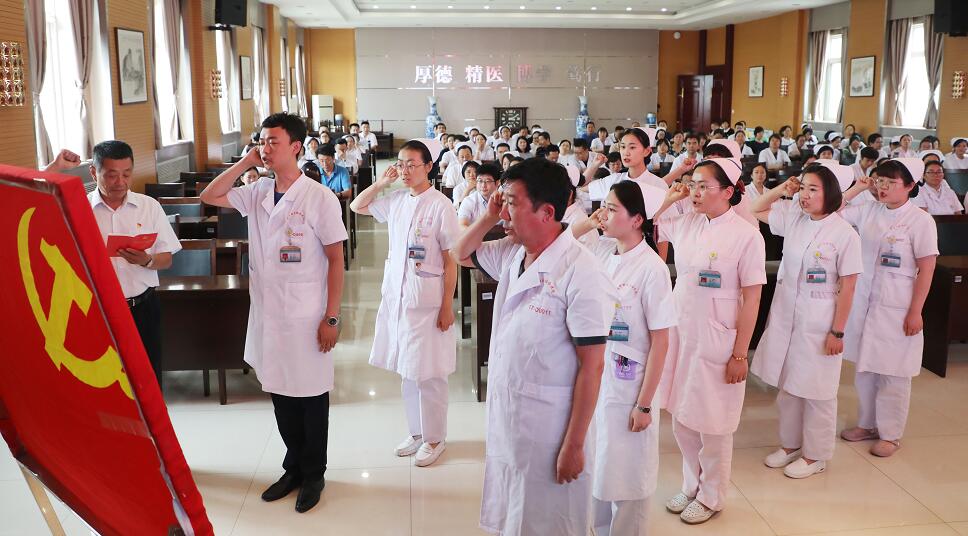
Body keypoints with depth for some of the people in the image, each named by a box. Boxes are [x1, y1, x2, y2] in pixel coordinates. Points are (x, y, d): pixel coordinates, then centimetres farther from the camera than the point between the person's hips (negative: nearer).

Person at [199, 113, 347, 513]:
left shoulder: (319, 197, -12)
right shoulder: (257, 194, 5)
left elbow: (336, 259, -10)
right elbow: (209, 197, 9)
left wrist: (331, 317, -12)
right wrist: (244, 162, -1)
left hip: (306, 317, -5)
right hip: (267, 314, 6)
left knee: (310, 397, 8)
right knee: (281, 394, 15)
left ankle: (313, 474, 24)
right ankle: (294, 468, 32)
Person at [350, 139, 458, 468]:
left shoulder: (441, 206, -12)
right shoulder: (396, 200, 4)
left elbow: (451, 260, -11)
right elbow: (357, 207, 18)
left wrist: (447, 305, -12)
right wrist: (381, 183, 3)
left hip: (427, 301, -6)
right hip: (396, 296, 6)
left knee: (428, 373, 3)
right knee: (407, 370, 15)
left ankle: (434, 438, 19)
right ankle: (416, 432, 30)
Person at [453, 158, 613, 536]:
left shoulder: (580, 273, -23)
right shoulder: (511, 253, 1)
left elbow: (592, 366, -20)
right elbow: (462, 254, 20)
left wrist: (574, 445, -18)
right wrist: (488, 218, 0)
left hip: (548, 423, -7)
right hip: (502, 415, 7)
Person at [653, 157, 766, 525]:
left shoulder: (746, 235, -12)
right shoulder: (686, 223, 2)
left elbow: (751, 298, -12)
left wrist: (740, 354, -13)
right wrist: (668, 200, 1)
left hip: (717, 343, -5)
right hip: (681, 335, 5)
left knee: (712, 424, 9)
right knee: (682, 418, 15)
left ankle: (711, 497, 30)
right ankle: (691, 486, 36)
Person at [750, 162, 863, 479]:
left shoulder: (845, 234, -14)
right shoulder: (793, 218, 1)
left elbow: (847, 287, -12)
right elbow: (756, 210, 15)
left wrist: (837, 332, -12)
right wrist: (781, 189, -1)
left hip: (819, 322, -5)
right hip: (785, 316, 6)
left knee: (817, 392, 7)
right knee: (786, 385, 16)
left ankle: (815, 455, 22)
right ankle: (790, 444, 32)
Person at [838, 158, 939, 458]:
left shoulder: (921, 221, -10)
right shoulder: (868, 211, 3)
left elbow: (926, 269, -9)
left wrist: (915, 312, -11)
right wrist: (856, 189, -2)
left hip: (896, 308, -5)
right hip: (863, 302, 5)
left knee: (892, 373, 5)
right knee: (864, 367, 14)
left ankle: (890, 434, 19)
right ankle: (867, 424, 30)